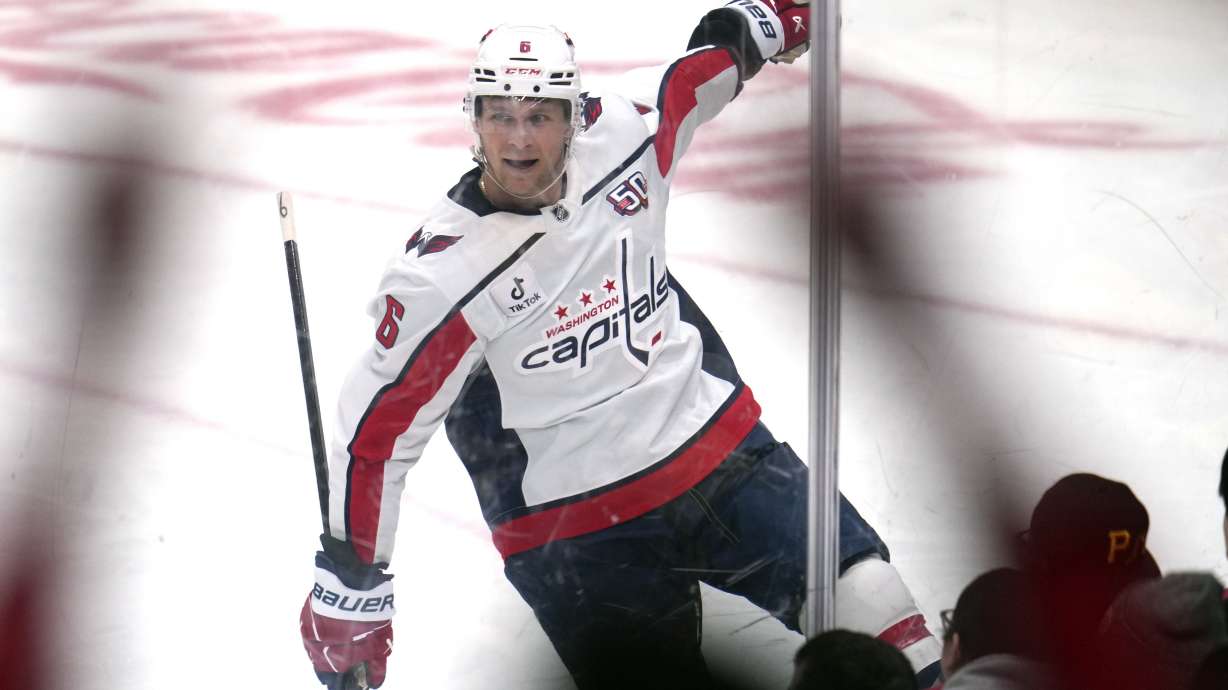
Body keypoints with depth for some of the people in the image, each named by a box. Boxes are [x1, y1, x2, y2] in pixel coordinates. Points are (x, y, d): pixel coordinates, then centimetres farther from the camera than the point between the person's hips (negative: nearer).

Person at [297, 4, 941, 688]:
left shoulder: (623, 135, -7)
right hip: (574, 524, -4)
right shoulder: (441, 276, -18)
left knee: (871, 602, -4)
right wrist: (352, 590, -7)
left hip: (718, 446, 4)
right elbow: (375, 429, -11)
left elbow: (709, 63, 14)